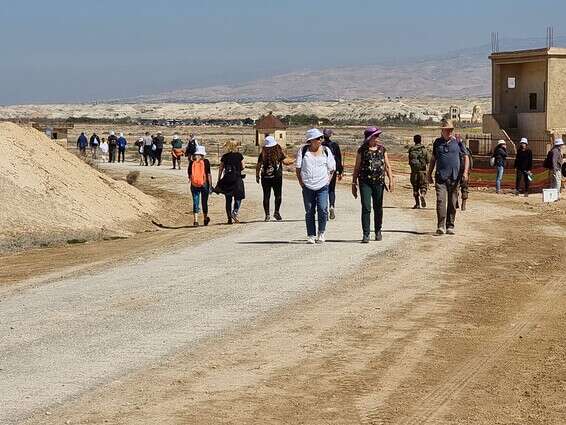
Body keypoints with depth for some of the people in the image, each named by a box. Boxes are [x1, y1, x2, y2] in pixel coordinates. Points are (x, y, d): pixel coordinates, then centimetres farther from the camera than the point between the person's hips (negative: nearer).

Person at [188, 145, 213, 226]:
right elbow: (208, 174, -6)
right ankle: (205, 218, 24)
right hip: (204, 184, -1)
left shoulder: (192, 162, 1)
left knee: (195, 202, 3)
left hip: (194, 185, 1)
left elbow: (189, 174, 7)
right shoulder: (206, 162, -5)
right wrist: (210, 185, -1)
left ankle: (195, 220, -7)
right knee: (204, 202, 10)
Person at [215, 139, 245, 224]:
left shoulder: (224, 157, 2)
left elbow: (220, 169, 3)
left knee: (228, 199, 9)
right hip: (237, 178, -2)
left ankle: (230, 218, 9)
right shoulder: (239, 155, -3)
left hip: (227, 179, 2)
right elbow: (243, 167, 1)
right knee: (238, 197, 7)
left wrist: (219, 181, 9)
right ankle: (235, 212, -19)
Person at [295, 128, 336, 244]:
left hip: (322, 186, 0)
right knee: (309, 212, 4)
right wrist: (301, 182, 2)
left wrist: (327, 180, 5)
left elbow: (332, 168, 14)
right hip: (308, 187, 0)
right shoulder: (303, 150, 2)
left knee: (322, 209, -10)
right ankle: (311, 236, 13)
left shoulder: (326, 151, 6)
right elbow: (298, 168, 6)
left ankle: (321, 232, 8)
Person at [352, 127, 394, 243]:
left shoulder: (382, 149, 10)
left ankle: (378, 231, 28)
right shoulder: (362, 150, 2)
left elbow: (387, 166, 11)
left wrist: (391, 180, 1)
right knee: (366, 208, -10)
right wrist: (354, 184, 4)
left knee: (378, 208, 10)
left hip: (379, 182, 3)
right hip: (365, 182, -3)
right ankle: (366, 234, -8)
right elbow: (356, 168, 5)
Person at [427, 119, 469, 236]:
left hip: (454, 177, 0)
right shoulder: (437, 142, 10)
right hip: (440, 177, 0)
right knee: (440, 200, -12)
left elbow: (466, 157, 8)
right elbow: (433, 159, 20)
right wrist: (429, 174, 18)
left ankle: (450, 226, 12)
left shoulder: (457, 142, 6)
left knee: (452, 203, 4)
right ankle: (440, 226, -14)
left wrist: (465, 171, -5)